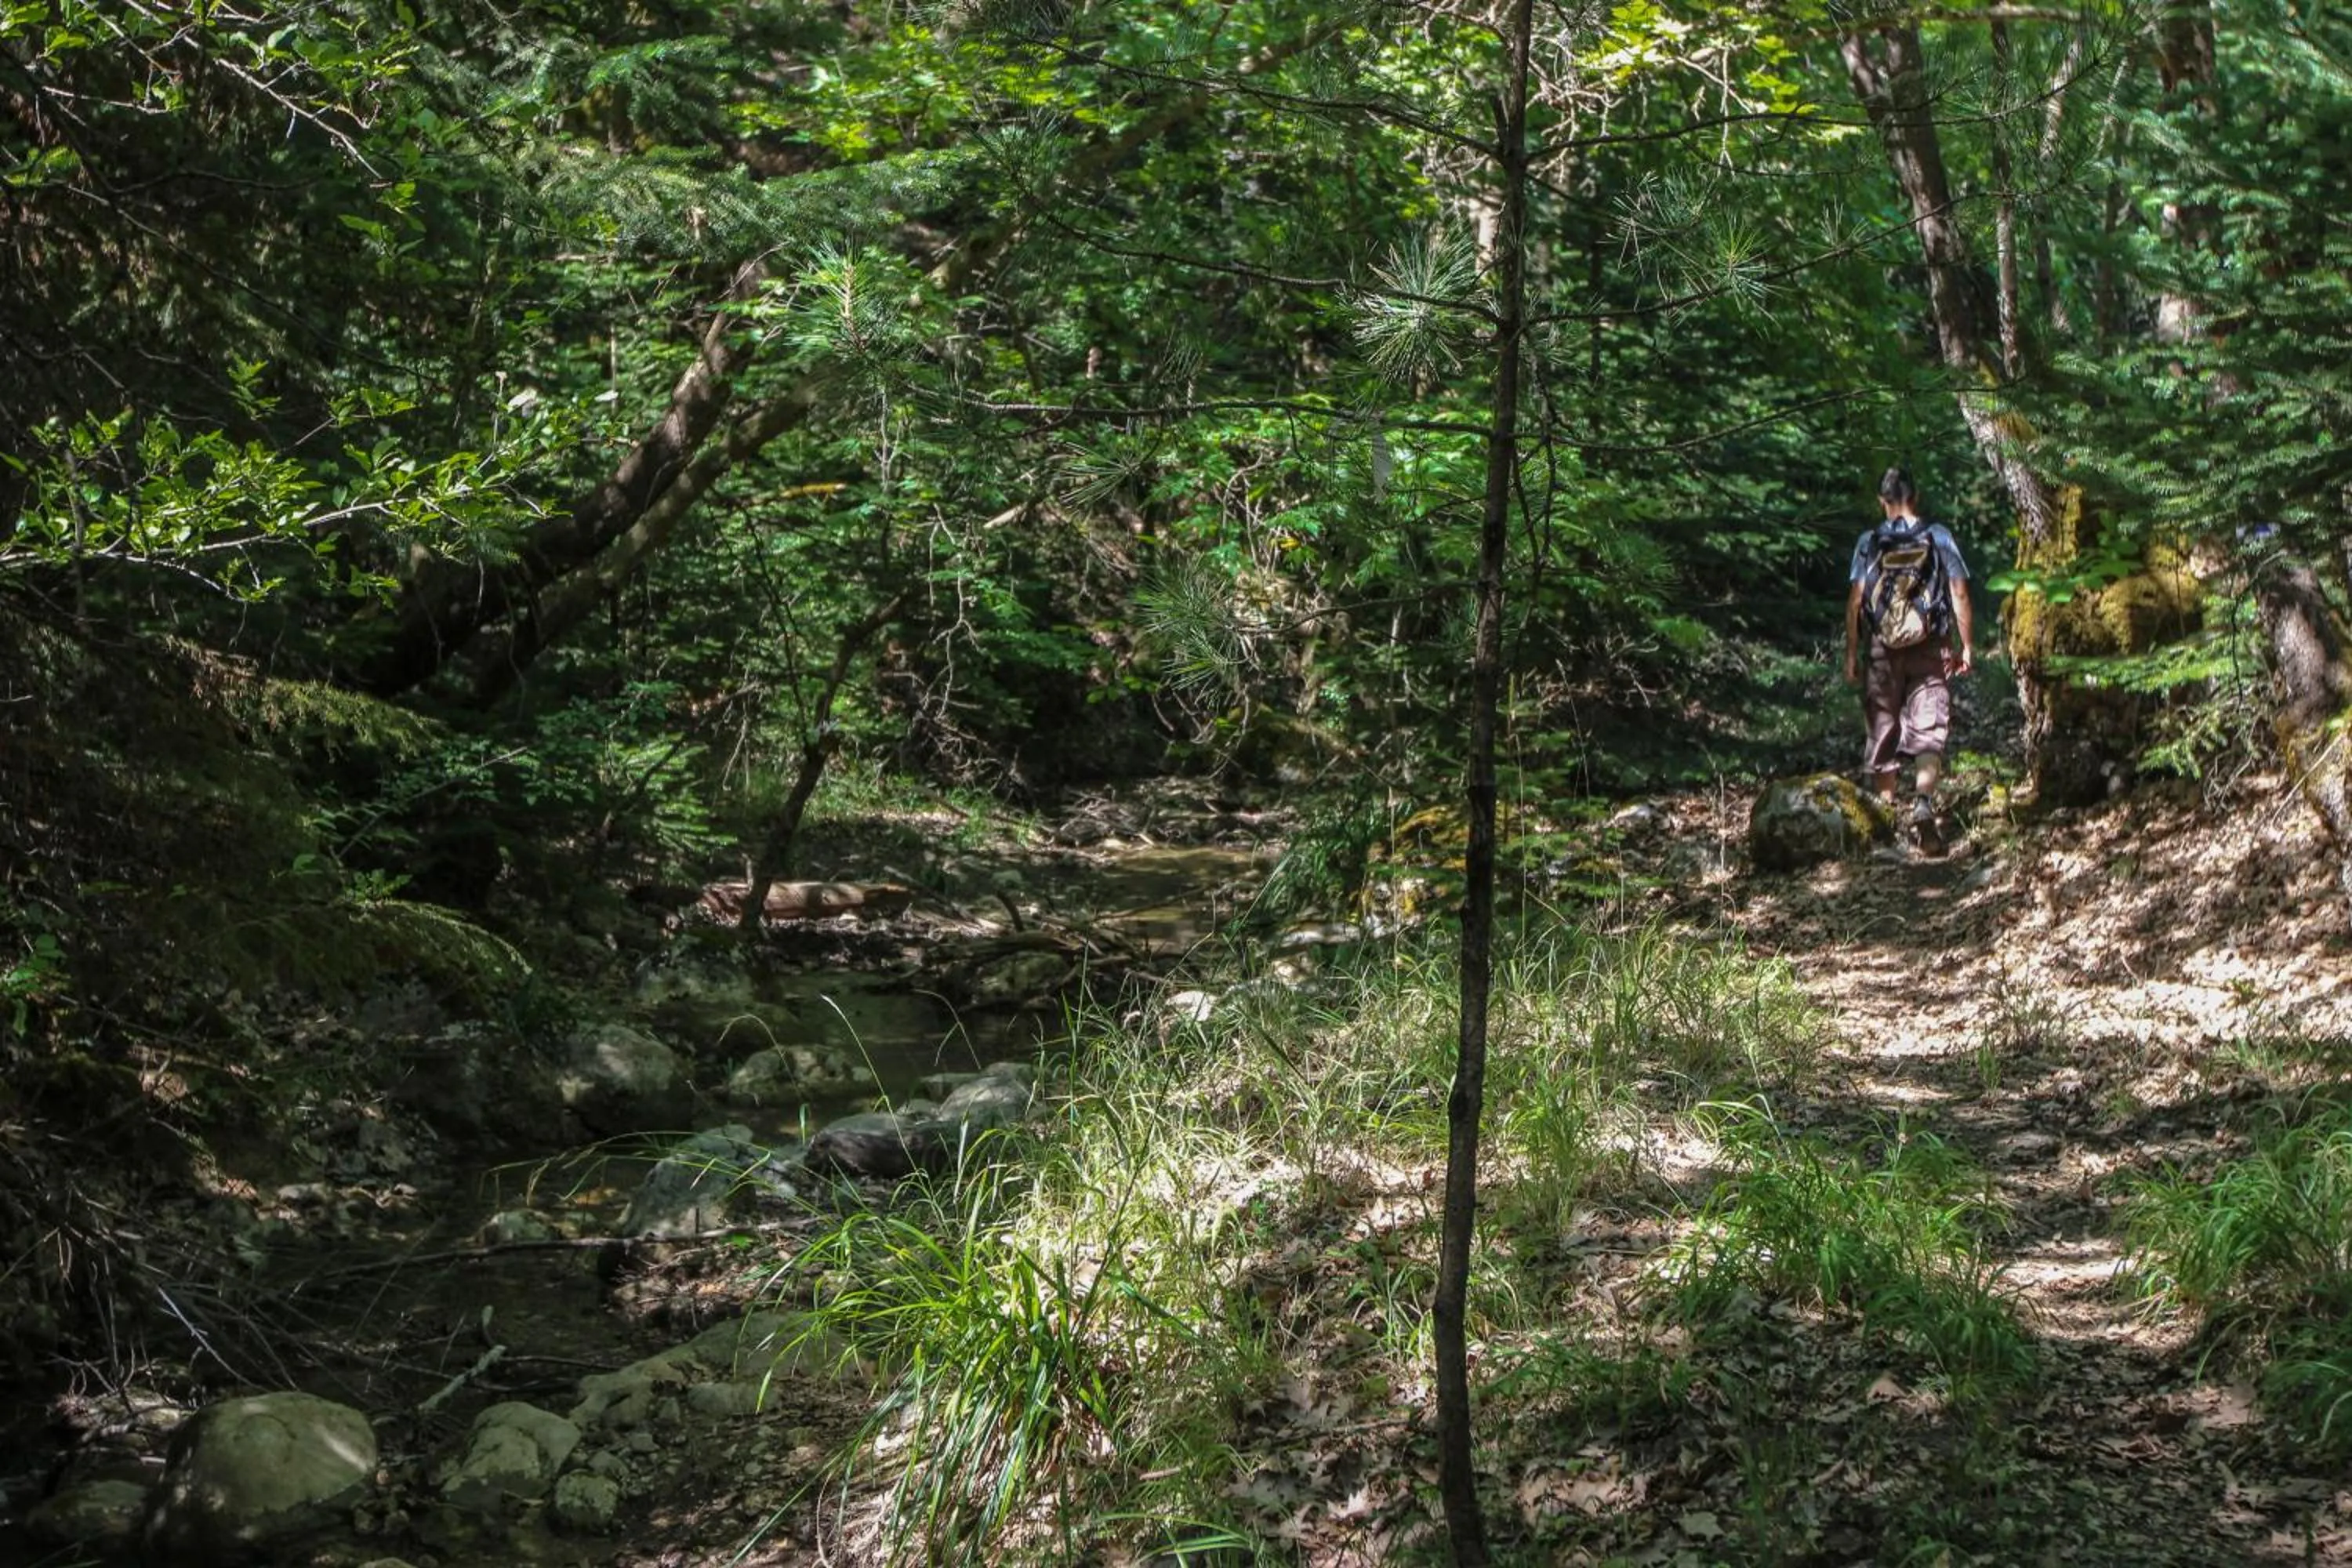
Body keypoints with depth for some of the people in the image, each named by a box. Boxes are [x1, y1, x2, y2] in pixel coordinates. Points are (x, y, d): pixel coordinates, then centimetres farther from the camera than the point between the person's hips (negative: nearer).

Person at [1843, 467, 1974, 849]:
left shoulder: (1869, 543, 0)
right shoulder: (1939, 537, 0)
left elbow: (1855, 602, -2)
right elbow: (1959, 595, -3)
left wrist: (1851, 655, 4)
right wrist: (1968, 647, 4)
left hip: (1884, 651, 1)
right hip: (1931, 652, -1)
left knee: (1883, 735, 10)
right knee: (1929, 733, -2)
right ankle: (1924, 803, -24)